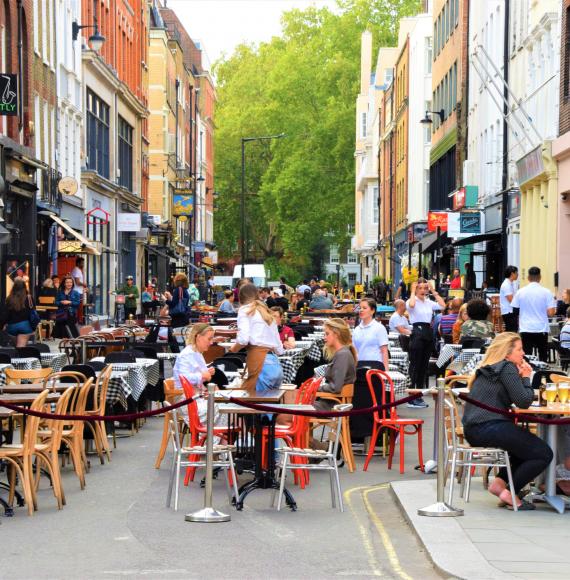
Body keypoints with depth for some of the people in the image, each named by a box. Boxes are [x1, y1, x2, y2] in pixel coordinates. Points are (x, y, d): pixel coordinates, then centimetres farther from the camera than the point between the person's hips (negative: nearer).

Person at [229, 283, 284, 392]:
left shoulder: (245, 309, 6)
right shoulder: (268, 314, 26)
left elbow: (243, 339, -9)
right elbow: (279, 349, 19)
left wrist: (234, 348, 10)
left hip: (261, 364, -7)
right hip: (276, 365, 7)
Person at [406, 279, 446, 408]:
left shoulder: (429, 302, 14)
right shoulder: (412, 301, -4)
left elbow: (442, 305, 5)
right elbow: (411, 305, -27)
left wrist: (433, 291, 9)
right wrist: (413, 291, -12)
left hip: (428, 332, 7)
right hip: (417, 332, -7)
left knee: (424, 365, 9)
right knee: (415, 365, -5)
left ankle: (419, 396, 16)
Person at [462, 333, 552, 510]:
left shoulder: (488, 369, 21)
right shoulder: (507, 368, -6)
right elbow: (524, 402, -11)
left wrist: (521, 377, 14)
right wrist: (525, 378, 3)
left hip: (473, 431, 10)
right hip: (490, 427, -10)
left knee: (526, 445, 27)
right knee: (543, 454, -5)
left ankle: (500, 482, 13)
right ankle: (510, 493, -4)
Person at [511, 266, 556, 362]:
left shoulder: (520, 292, -2)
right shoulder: (546, 292, -7)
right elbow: (551, 313, -11)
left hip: (525, 330, 1)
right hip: (542, 329, -1)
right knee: (543, 356, 10)